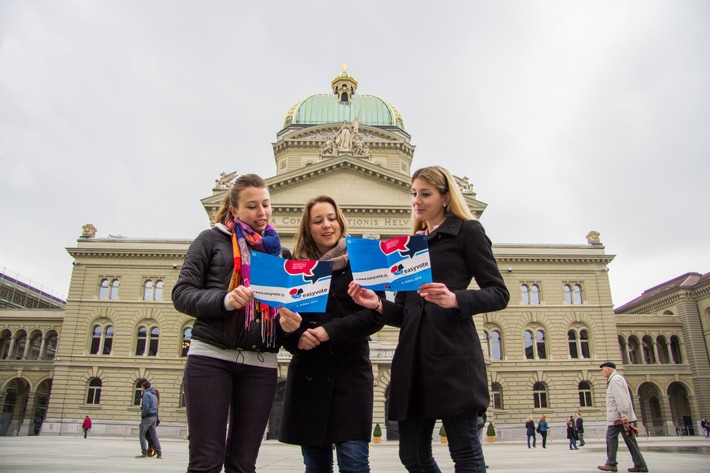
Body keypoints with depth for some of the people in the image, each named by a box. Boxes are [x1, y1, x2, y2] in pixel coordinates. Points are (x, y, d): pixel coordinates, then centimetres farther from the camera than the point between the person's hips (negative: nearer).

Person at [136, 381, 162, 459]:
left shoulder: (146, 394, -10)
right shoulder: (154, 395, 18)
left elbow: (145, 407, -19)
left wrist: (142, 415, -6)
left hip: (147, 417, -8)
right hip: (154, 417, 8)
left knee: (141, 434, 2)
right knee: (154, 435, 9)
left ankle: (144, 453, -3)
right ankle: (159, 454, 6)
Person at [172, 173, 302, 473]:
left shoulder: (278, 251, 18)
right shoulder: (212, 240, 7)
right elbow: (181, 294, -1)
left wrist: (288, 323, -5)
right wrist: (225, 300, -19)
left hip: (261, 365, 3)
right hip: (211, 357, -3)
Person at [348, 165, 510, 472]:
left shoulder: (467, 231, 6)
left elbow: (499, 293, -2)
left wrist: (454, 299, -20)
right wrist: (377, 305, -1)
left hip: (452, 352, -6)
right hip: (413, 353, 6)